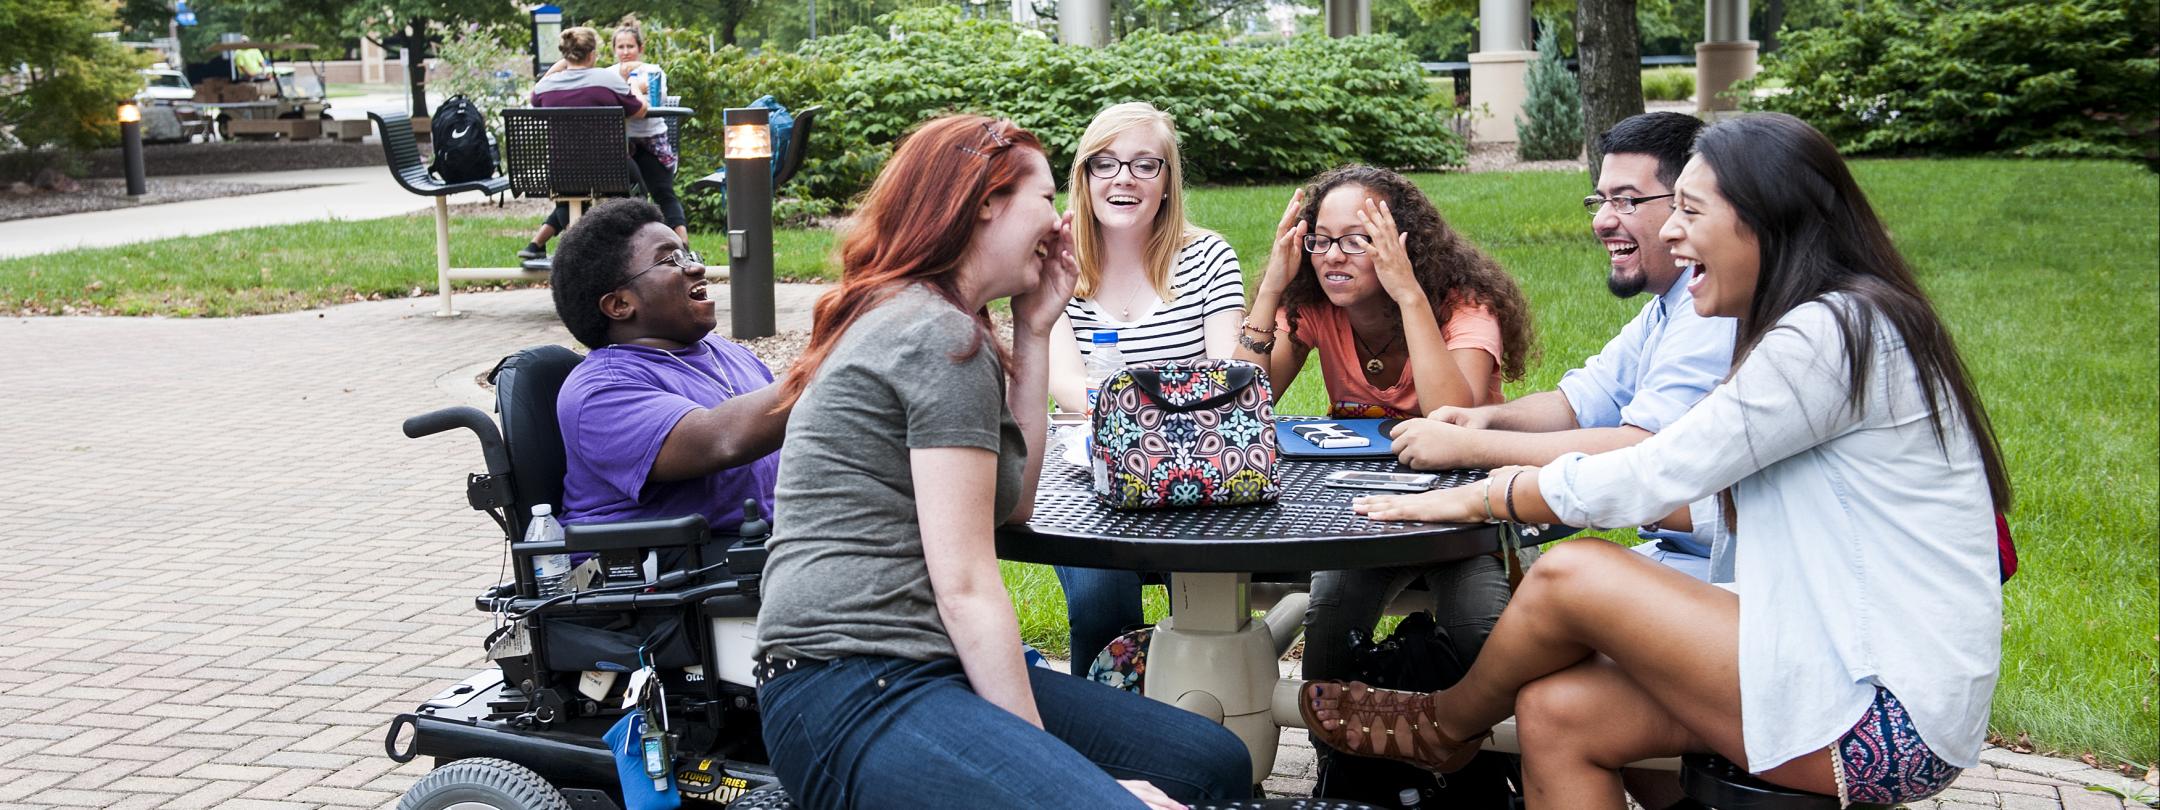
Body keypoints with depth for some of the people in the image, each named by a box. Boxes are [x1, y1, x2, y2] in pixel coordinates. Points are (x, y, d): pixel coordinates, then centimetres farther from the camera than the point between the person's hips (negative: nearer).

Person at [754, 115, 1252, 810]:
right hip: (852, 693, -11)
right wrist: (1039, 752, -12)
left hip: (912, 671, 11)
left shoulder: (906, 318, 20)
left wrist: (1034, 330, 17)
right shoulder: (943, 336, -11)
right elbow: (966, 585, -16)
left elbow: (1013, 503, 21)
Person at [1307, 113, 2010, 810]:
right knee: (1555, 713, -3)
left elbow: (1655, 477, -15)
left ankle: (1445, 726, 15)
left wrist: (1479, 498, -1)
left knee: (1569, 576, -13)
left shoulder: (1832, 333, -17)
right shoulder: (1825, 327, 14)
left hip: (1891, 718, -9)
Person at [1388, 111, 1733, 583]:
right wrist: (1487, 418, -4)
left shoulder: (1715, 311, -21)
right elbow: (1578, 403, 18)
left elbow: (1640, 453, -29)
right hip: (1670, 551, 9)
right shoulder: (1668, 306, 15)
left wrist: (1467, 448, -24)